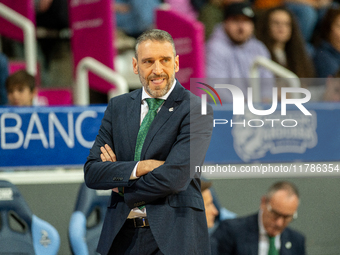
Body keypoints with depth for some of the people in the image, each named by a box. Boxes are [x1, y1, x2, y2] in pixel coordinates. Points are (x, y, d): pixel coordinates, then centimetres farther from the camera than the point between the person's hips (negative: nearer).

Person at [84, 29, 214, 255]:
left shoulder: (196, 109, -6)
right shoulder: (118, 107, 10)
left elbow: (176, 177, -17)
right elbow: (91, 172, 1)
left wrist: (123, 188, -5)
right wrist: (139, 167, -15)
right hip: (122, 236, 4)